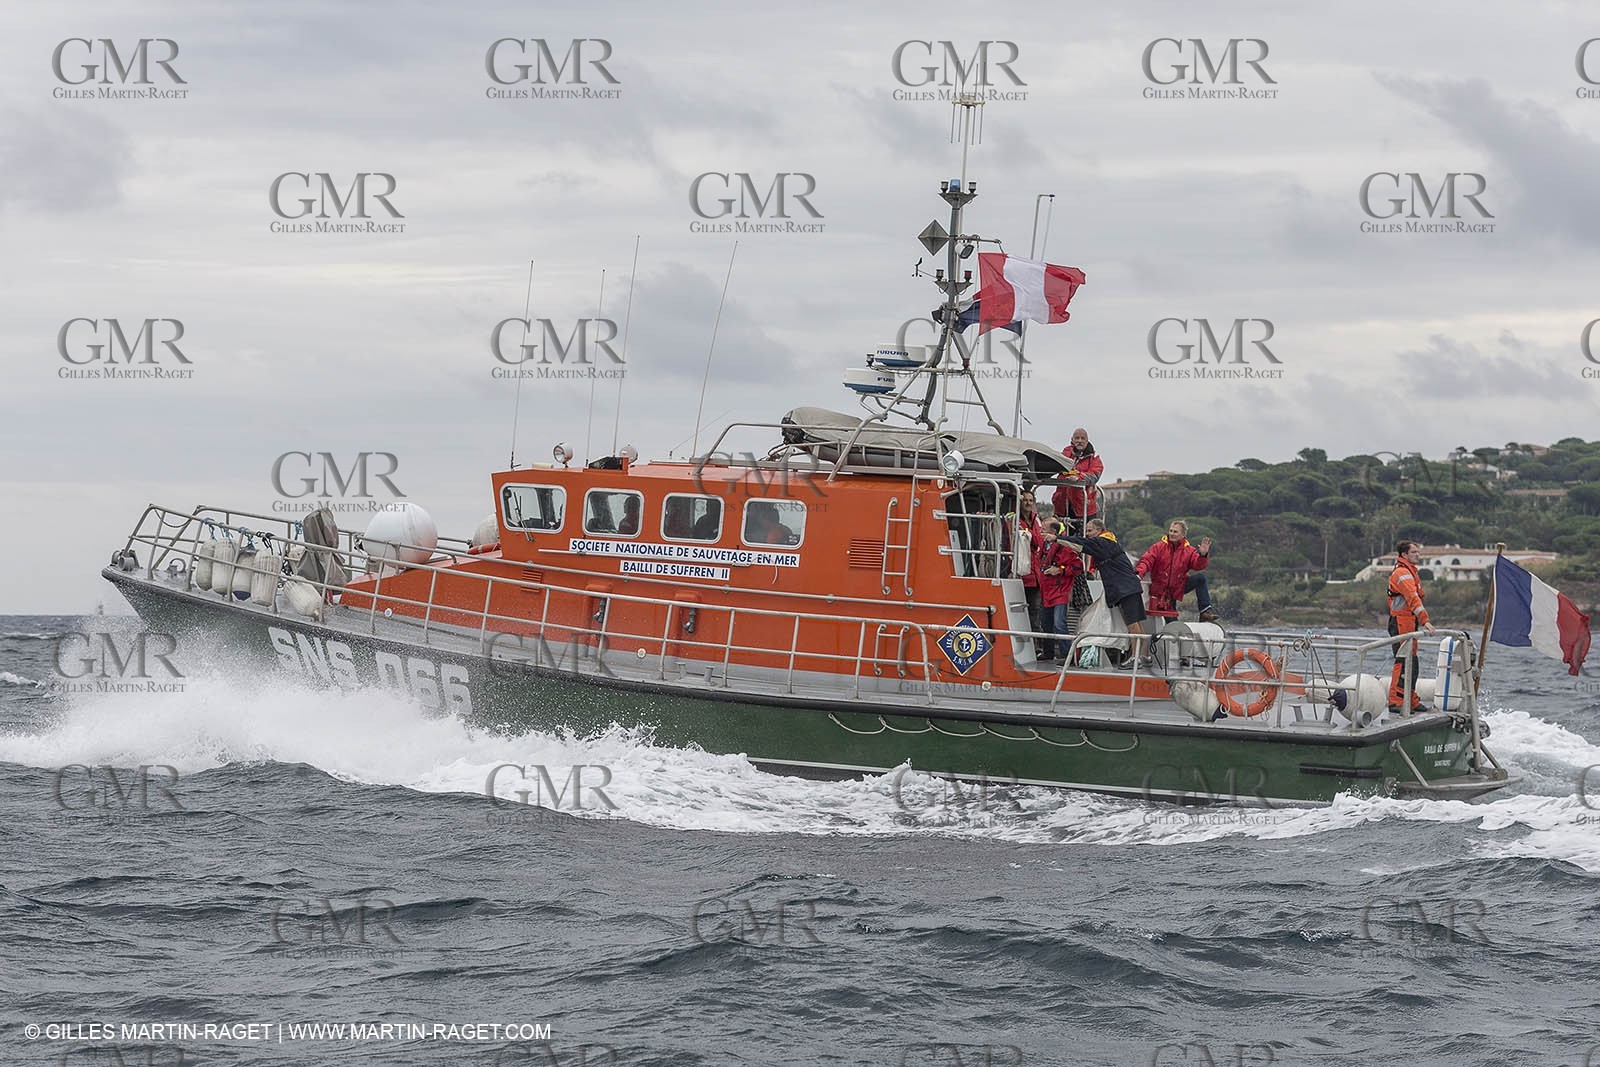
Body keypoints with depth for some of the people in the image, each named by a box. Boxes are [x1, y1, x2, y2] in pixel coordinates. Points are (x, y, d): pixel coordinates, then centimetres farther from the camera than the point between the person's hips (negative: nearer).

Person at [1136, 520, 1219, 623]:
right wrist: (1139, 573, -34)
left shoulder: (1189, 551, -1)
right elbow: (1147, 560, -15)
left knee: (1200, 577, -20)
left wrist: (1203, 555, -35)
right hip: (1160, 590, -2)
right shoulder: (1159, 547, -5)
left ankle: (1205, 612, -21)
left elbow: (1198, 565, -14)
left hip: (1178, 587, 2)